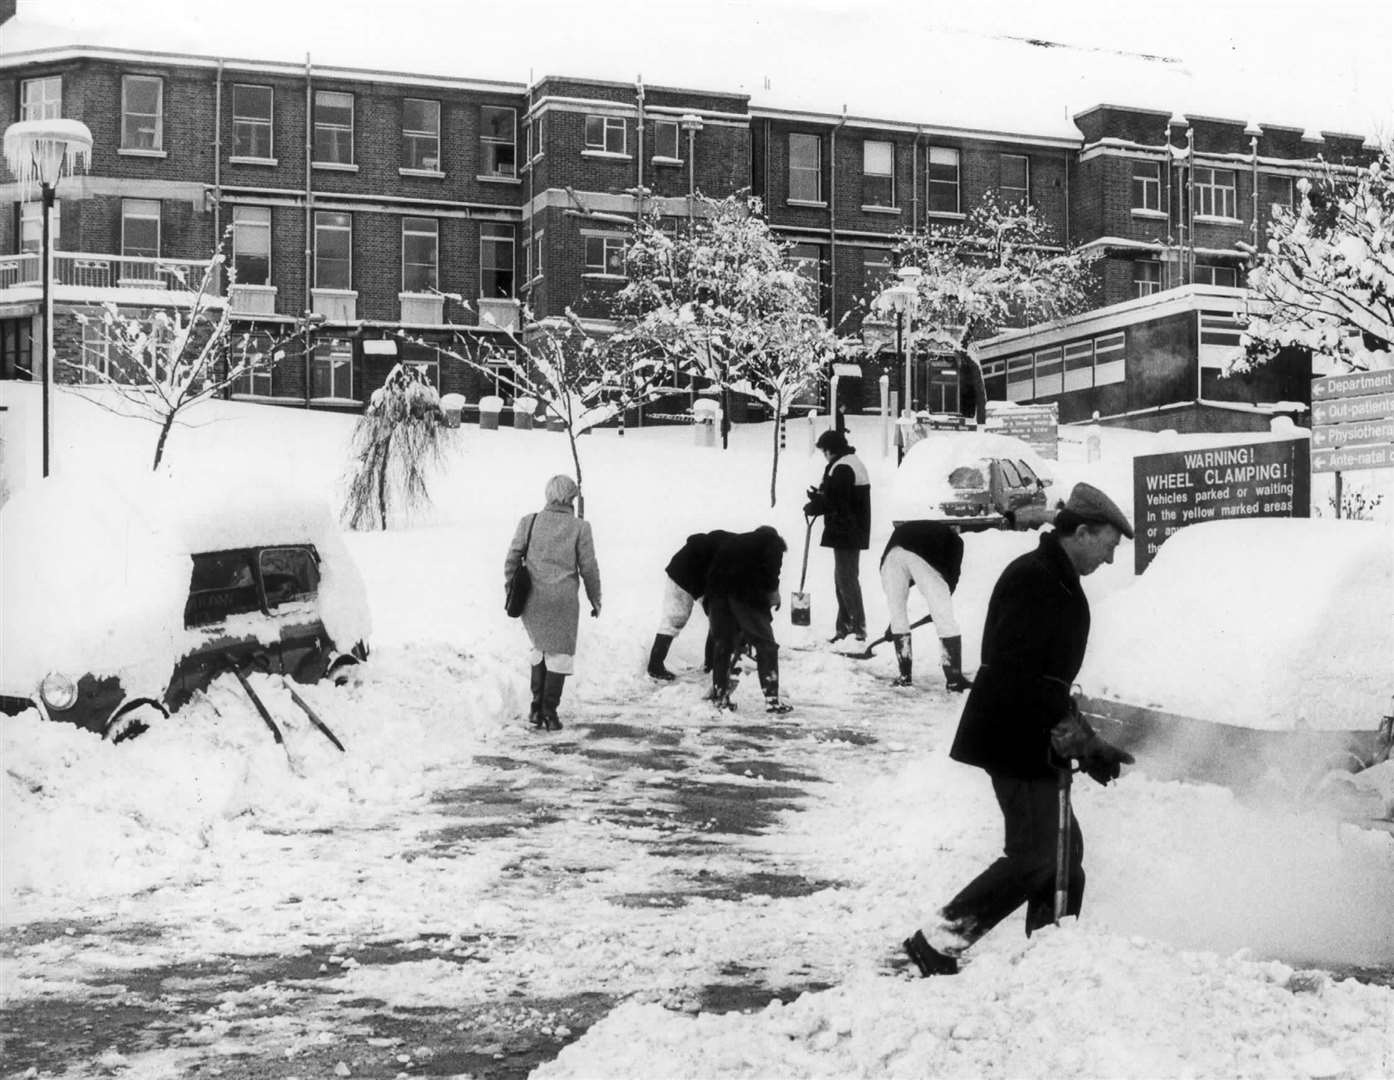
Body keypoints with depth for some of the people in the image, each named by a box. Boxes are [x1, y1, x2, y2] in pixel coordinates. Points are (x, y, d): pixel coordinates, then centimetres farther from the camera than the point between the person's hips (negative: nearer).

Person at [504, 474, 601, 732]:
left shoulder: (529, 522, 2)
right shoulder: (579, 527, -5)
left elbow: (512, 558, 2)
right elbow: (588, 568, -2)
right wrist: (595, 600, 10)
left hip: (531, 598, 3)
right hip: (563, 599, -3)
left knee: (540, 648, 20)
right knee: (560, 653, 7)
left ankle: (536, 708, 15)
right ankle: (549, 713, 2)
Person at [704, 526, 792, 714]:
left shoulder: (736, 541, 36)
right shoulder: (771, 541, 20)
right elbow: (770, 569, -2)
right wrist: (773, 591, 10)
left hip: (717, 588, 5)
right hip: (745, 591, -5)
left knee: (722, 643, 18)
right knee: (766, 645, 5)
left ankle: (720, 696, 22)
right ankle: (772, 699, 2)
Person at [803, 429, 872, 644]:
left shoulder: (841, 468, -17)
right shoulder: (854, 463, 17)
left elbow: (835, 501, -20)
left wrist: (813, 507, -6)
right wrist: (819, 498, 7)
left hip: (845, 533, -11)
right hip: (854, 531, 11)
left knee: (846, 578, -7)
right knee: (843, 577, 16)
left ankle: (858, 625, -7)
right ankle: (845, 625, 23)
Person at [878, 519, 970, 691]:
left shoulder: (904, 529, 44)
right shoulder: (954, 539, 34)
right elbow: (953, 573, 19)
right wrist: (941, 605, 33)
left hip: (891, 556, 3)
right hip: (922, 557, -3)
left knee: (897, 612, 22)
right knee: (945, 619, 8)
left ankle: (904, 675, 24)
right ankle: (954, 680, 8)